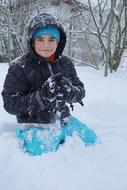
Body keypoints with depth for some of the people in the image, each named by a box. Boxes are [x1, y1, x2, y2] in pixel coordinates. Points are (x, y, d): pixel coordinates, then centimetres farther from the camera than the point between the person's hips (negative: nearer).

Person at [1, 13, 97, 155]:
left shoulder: (65, 63, -1)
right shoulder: (19, 67, -13)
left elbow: (80, 90, 3)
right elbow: (10, 104, -15)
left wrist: (69, 92, -22)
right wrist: (41, 97, -28)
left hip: (64, 121, 5)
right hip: (35, 125, -5)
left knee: (91, 139, 10)